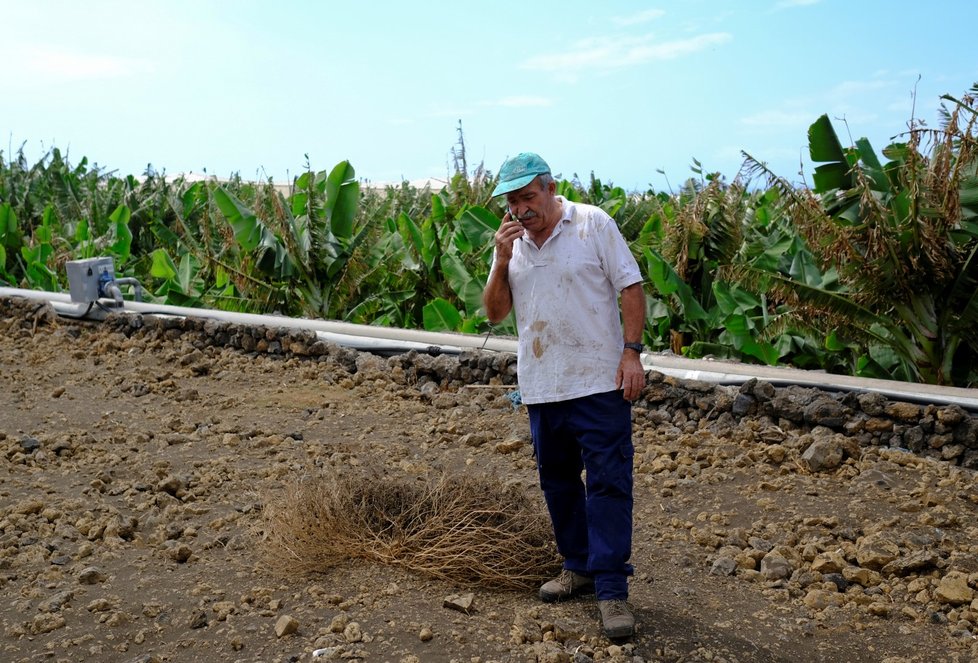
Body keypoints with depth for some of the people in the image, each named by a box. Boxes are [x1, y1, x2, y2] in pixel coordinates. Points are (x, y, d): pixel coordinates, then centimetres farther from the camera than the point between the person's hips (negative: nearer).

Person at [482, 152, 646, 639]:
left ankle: (611, 589, 2)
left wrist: (631, 352, -14)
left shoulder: (594, 224, -5)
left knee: (608, 483, -4)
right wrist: (502, 261, -10)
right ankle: (579, 566, 31)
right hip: (541, 387, 6)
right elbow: (495, 313, 5)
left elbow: (631, 288, -5)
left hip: (598, 381, -5)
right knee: (558, 482, 15)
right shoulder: (510, 243, 7)